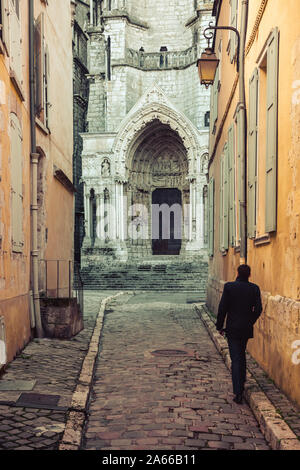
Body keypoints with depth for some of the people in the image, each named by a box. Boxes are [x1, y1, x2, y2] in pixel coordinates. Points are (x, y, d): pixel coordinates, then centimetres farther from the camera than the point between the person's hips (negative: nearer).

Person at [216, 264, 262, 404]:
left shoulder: (229, 287, -10)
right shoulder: (254, 288, -3)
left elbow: (222, 308, -11)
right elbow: (258, 309, -4)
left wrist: (219, 326, -1)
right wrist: (250, 322, 13)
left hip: (232, 328, -3)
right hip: (247, 329, 3)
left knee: (236, 360, -2)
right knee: (242, 355, 25)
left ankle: (238, 393, -7)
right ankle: (241, 382, 36)